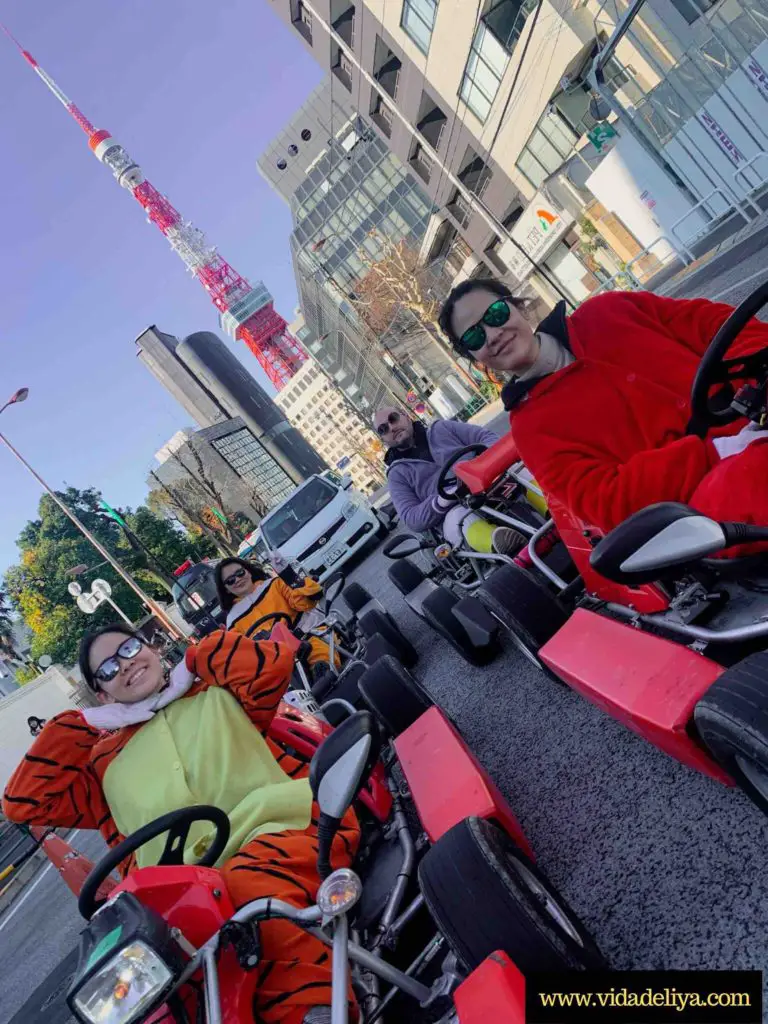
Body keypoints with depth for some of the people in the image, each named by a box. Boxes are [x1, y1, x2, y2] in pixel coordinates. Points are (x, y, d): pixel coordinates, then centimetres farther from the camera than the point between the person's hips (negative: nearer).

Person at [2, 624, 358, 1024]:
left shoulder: (215, 692, 20)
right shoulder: (105, 759, 27)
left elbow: (271, 663, 2)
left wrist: (196, 660, 14)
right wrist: (84, 723, 18)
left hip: (276, 830, -2)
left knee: (251, 883, -34)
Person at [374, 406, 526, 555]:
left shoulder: (442, 428, 21)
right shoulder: (397, 474, 14)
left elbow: (486, 436, 11)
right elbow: (411, 519, 1)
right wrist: (440, 502, -19)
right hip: (454, 512, -2)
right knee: (465, 519, -36)